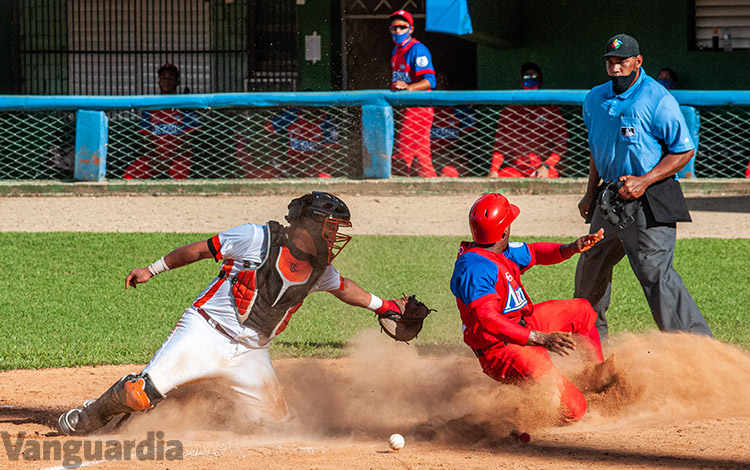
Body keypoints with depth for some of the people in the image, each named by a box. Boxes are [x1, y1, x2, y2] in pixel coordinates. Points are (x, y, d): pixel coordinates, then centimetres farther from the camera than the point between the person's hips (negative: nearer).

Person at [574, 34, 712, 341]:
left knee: (655, 272, -19)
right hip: (610, 198, 8)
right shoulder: (596, 100, 10)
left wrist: (644, 181, -19)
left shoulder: (657, 100, -13)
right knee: (590, 269, 18)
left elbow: (684, 151, -11)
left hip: (649, 203, -8)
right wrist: (591, 193, 20)